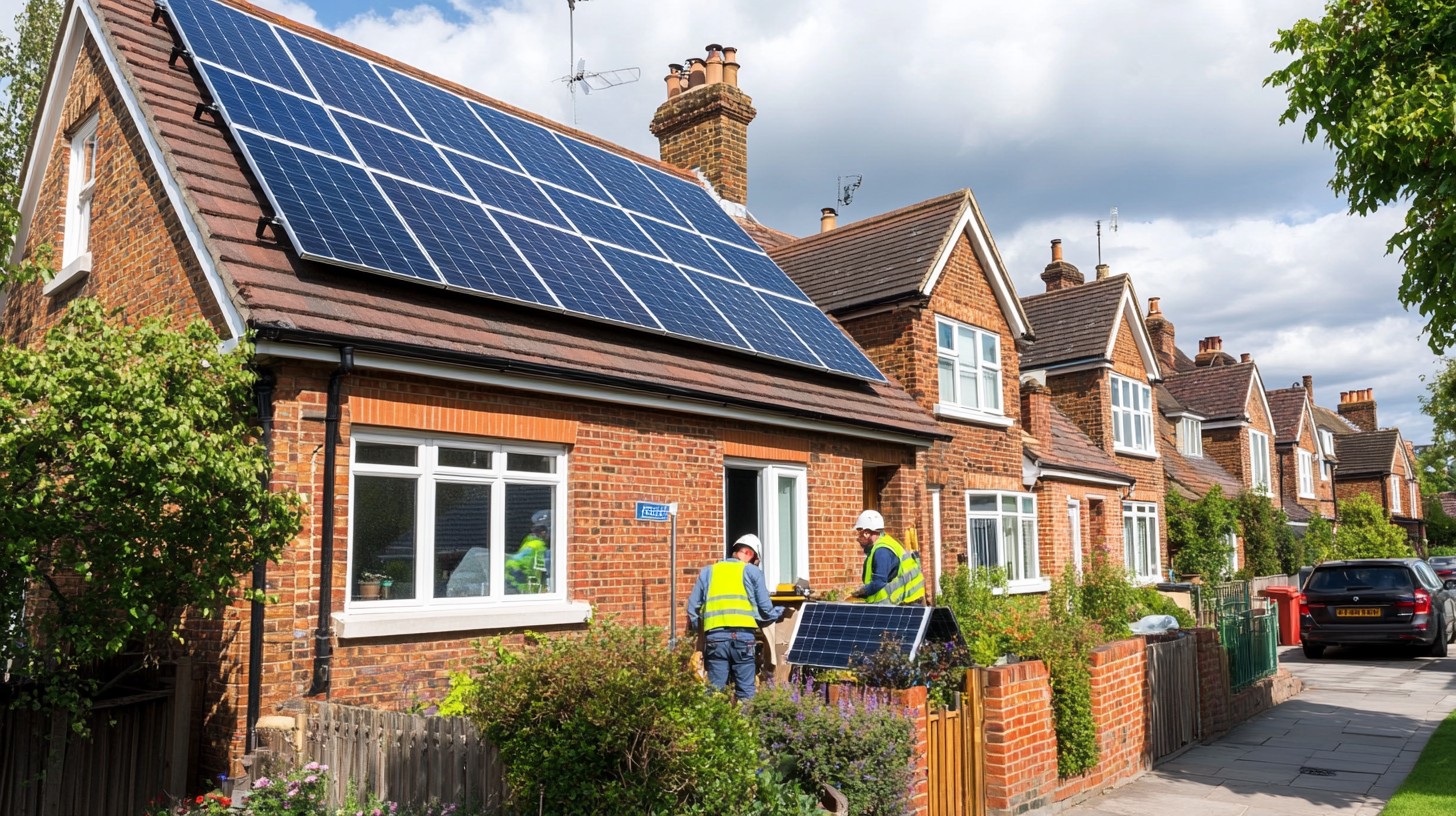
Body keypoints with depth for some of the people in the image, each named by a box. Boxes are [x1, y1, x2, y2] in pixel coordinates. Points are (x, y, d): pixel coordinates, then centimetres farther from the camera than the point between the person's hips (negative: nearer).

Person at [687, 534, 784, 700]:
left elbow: (693, 607, 16)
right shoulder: (752, 571, 12)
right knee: (746, 691, 4)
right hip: (743, 635, -2)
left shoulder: (708, 571, 19)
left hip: (715, 636, 2)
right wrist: (780, 612, 28)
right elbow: (765, 609, 9)